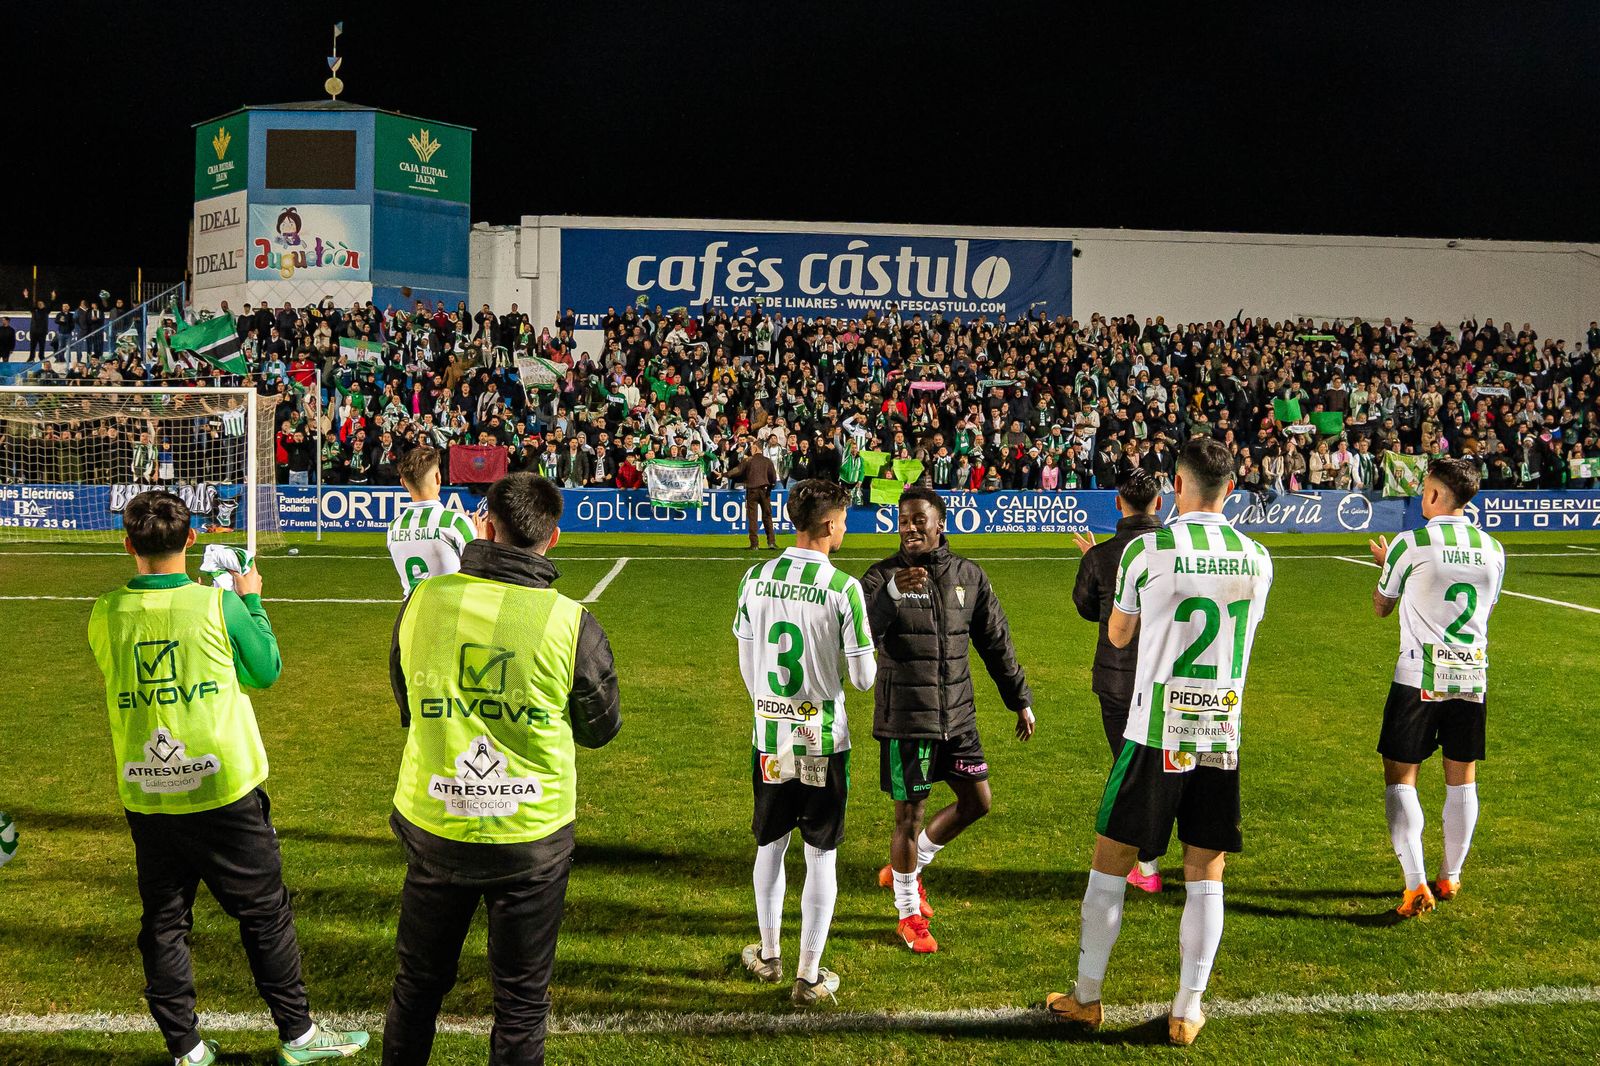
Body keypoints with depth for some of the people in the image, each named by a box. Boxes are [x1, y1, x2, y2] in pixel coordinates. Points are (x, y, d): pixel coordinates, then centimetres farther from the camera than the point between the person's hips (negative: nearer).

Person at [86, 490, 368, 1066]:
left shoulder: (104, 615, -4)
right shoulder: (218, 605, -14)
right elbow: (267, 671, 1)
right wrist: (251, 600, 12)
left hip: (146, 799, 3)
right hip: (224, 792, -3)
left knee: (163, 924, 15)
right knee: (266, 915, 12)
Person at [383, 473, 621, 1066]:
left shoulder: (423, 601, -8)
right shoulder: (571, 623, -16)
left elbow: (406, 705, 8)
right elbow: (601, 729, 0)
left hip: (433, 831, 2)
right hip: (533, 839, -2)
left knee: (418, 984, 23)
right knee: (521, 1002, 15)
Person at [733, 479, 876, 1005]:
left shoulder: (755, 579, -3)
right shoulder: (844, 588, -16)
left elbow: (746, 663, 7)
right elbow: (864, 678, -12)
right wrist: (867, 655, 10)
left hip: (769, 738, 4)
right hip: (824, 743, -4)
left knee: (770, 847, 19)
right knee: (821, 857, 9)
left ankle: (768, 955, 35)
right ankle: (810, 976, 17)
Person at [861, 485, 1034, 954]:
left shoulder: (969, 576, 3)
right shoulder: (883, 576, -9)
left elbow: (996, 641, 12)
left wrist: (1020, 700, 15)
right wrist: (892, 593, -39)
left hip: (958, 713, 5)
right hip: (905, 718, -5)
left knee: (977, 800, 12)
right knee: (910, 813, 3)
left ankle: (905, 870, 32)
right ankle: (909, 913, 23)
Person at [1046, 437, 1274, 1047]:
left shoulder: (1147, 550, -10)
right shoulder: (1257, 559, 1)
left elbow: (1119, 635, 5)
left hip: (1156, 735, -3)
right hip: (1223, 737, 3)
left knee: (1110, 864, 10)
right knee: (1205, 876, 12)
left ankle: (1086, 998, 21)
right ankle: (1188, 1010, 19)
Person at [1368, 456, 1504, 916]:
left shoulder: (1411, 544, -10)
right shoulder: (1493, 549, 3)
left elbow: (1381, 607, 4)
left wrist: (1383, 562, 22)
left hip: (1420, 676, -4)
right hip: (1472, 677, 5)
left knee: (1400, 778, 3)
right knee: (1462, 779, 15)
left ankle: (1417, 885, -6)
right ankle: (1450, 878, 27)